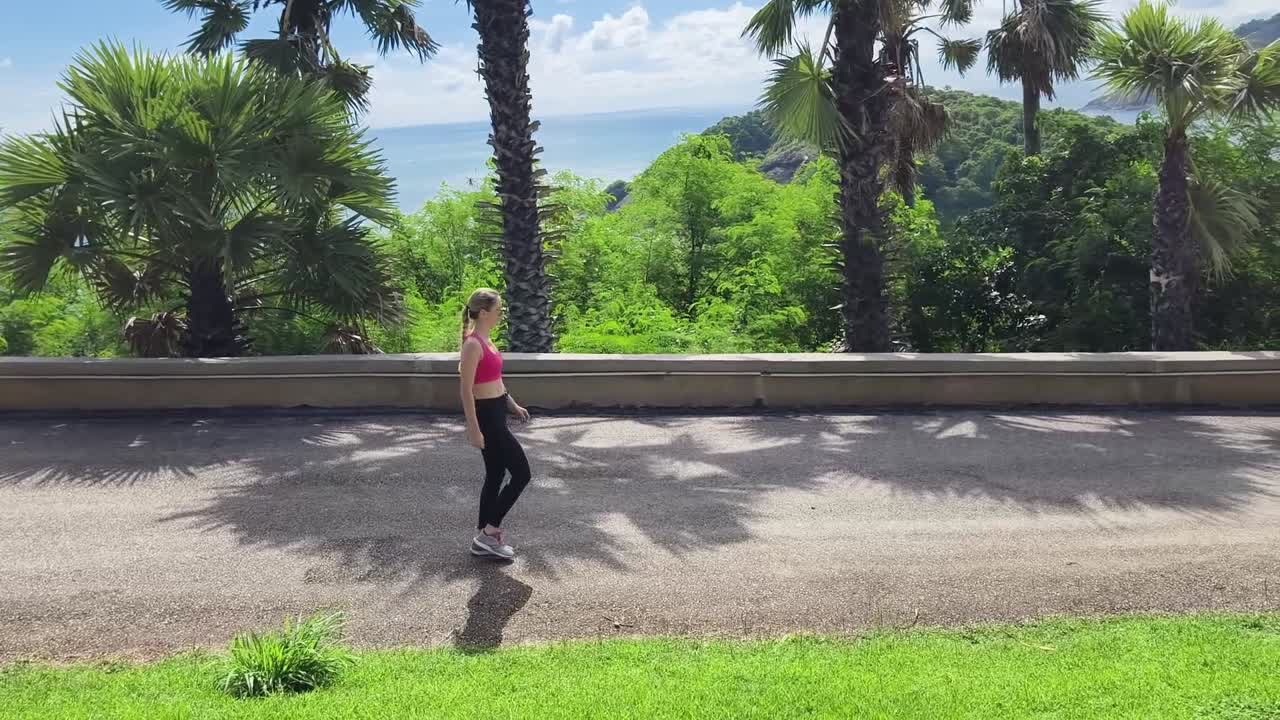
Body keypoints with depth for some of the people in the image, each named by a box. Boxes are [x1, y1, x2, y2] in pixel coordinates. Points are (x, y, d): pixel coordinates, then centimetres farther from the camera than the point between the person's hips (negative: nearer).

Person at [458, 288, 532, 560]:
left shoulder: (485, 340, 10)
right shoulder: (473, 344, -19)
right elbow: (467, 390, -20)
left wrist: (512, 405, 20)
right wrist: (474, 429, -20)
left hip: (496, 413, 10)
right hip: (486, 416, -10)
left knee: (495, 476, 14)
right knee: (521, 474, -4)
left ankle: (484, 539, 23)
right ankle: (489, 532, 5)